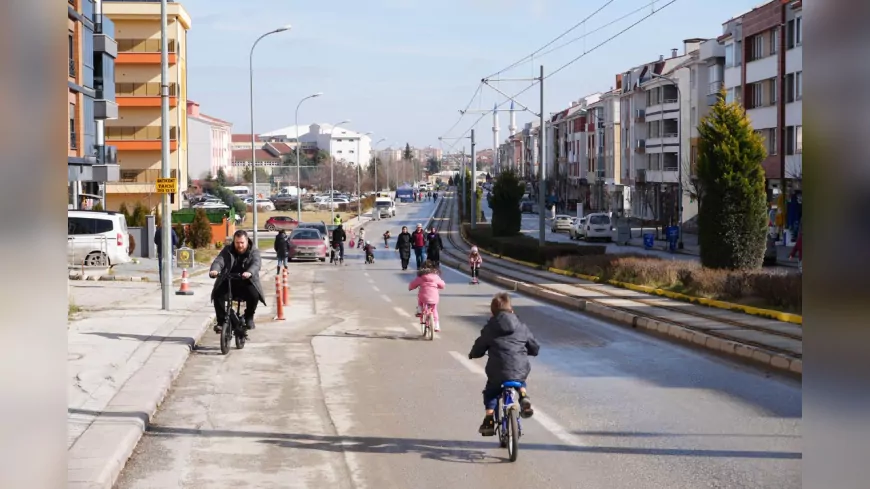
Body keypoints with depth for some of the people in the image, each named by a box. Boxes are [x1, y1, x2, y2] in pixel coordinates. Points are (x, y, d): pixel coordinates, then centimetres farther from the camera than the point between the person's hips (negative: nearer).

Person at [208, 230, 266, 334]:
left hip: (246, 283, -1)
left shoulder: (254, 252, 1)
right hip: (228, 283, 1)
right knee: (217, 294, -28)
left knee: (254, 294, -31)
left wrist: (249, 272, -45)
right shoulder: (227, 250, 6)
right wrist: (214, 270, -37)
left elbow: (256, 263, -21)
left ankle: (249, 318, -3)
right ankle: (221, 321, -12)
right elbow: (219, 261, -12)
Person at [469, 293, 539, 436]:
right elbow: (535, 348, 19)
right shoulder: (521, 327, 11)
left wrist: (472, 354, 35)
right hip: (520, 371, 2)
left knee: (490, 393, 23)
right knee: (521, 384, 35)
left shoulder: (489, 329, 5)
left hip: (497, 372, -2)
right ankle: (524, 397, 7)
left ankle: (489, 421, 10)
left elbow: (479, 348, 12)